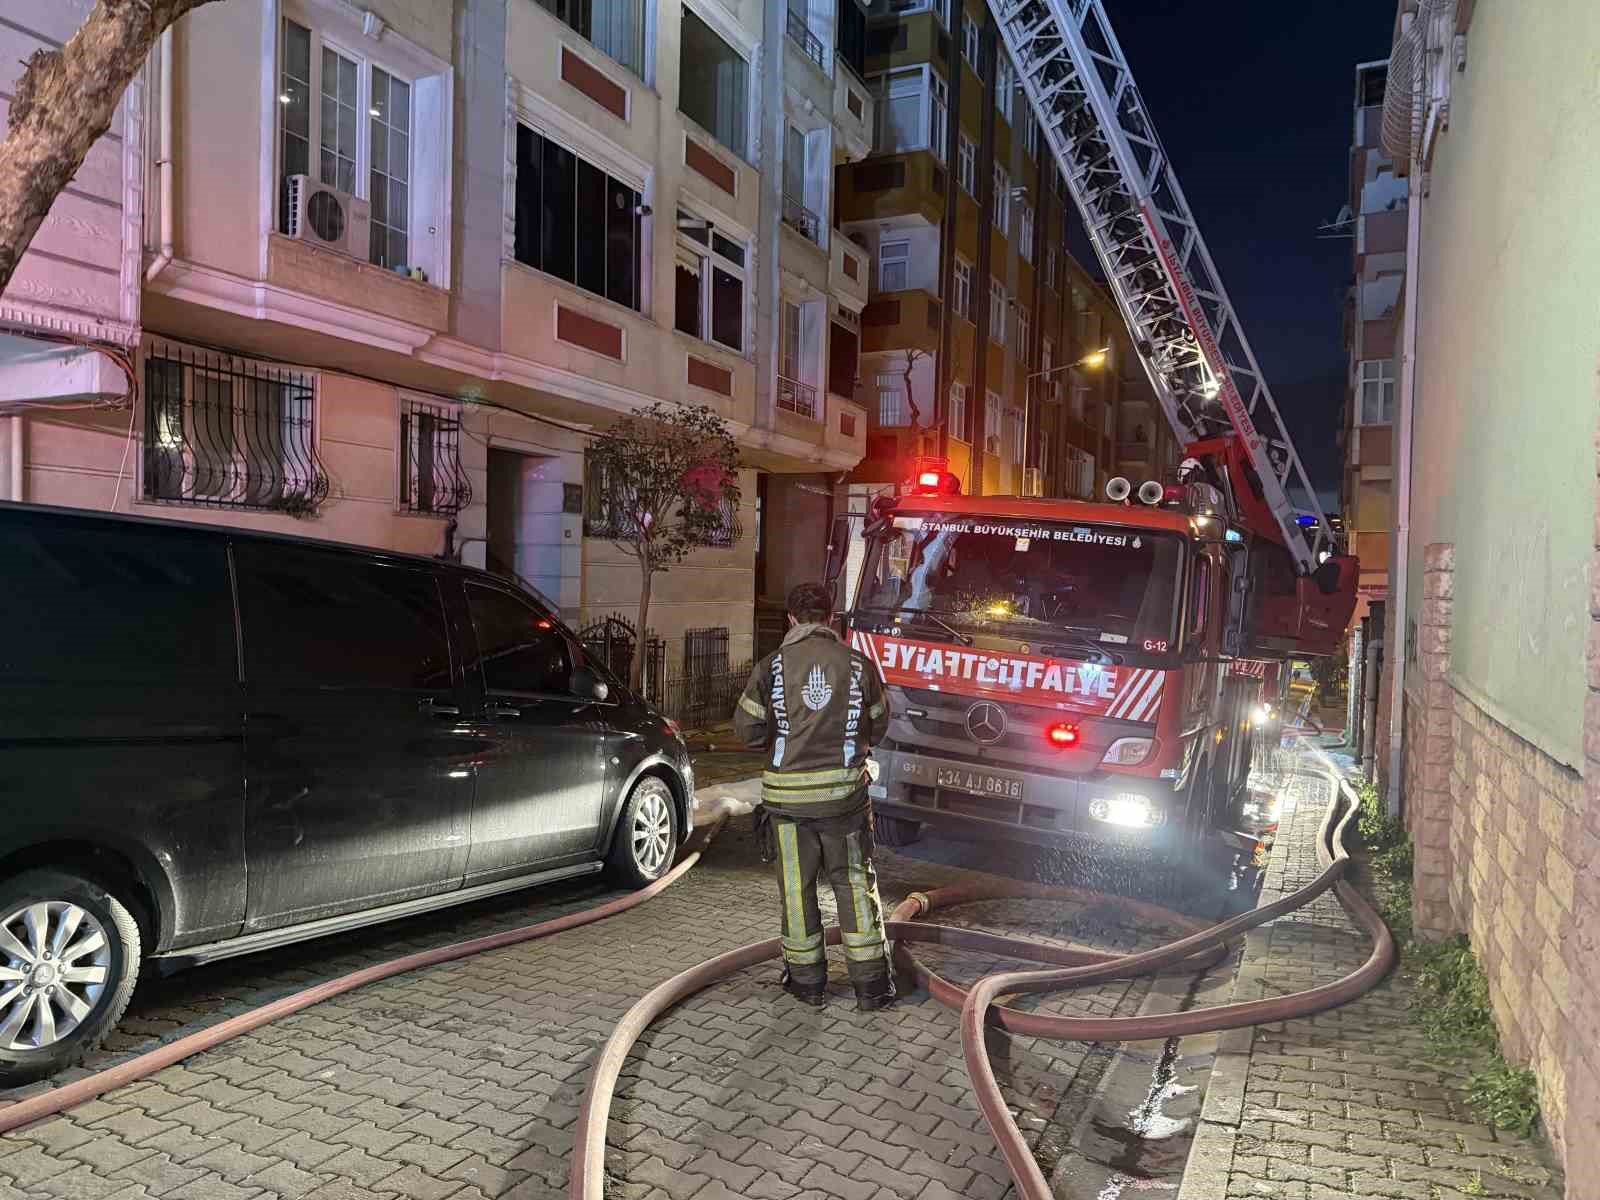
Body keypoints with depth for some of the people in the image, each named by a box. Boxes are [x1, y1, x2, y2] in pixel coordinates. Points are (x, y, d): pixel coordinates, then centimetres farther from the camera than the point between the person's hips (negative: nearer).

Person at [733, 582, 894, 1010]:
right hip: (845, 791, 1)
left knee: (797, 888, 12)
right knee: (855, 885, 11)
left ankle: (807, 980, 23)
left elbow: (747, 729, -1)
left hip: (788, 794, -1)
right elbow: (878, 727, 8)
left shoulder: (771, 667, -7)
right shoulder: (859, 665, -3)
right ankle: (871, 985, 14)